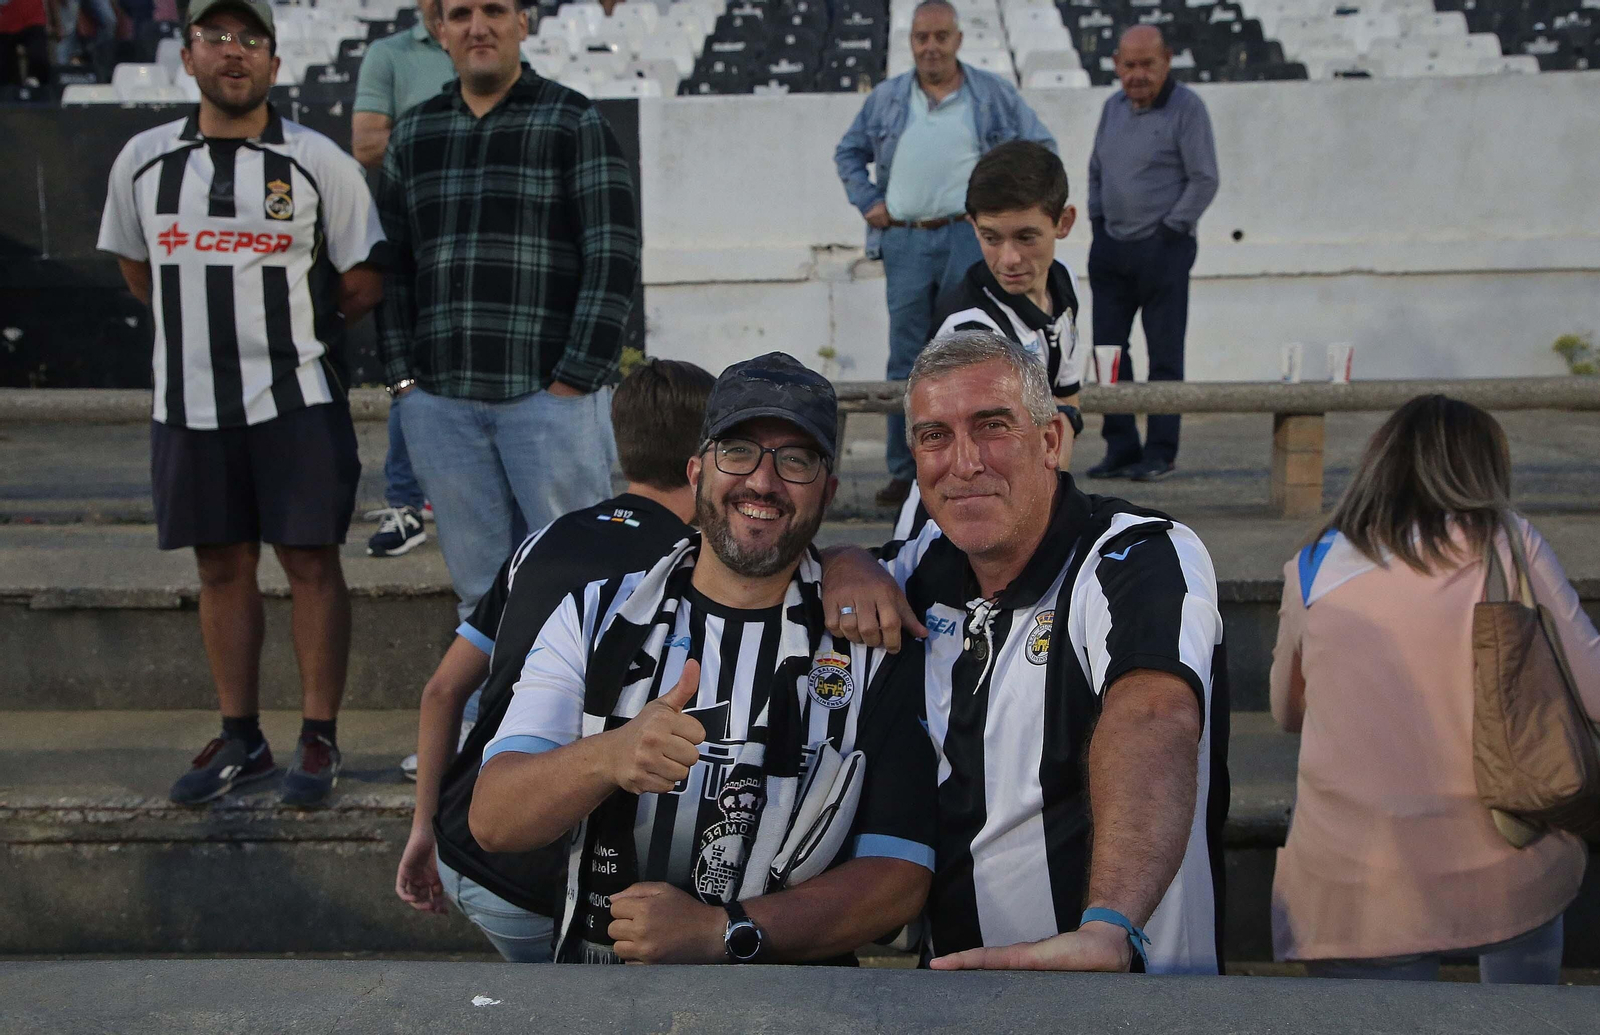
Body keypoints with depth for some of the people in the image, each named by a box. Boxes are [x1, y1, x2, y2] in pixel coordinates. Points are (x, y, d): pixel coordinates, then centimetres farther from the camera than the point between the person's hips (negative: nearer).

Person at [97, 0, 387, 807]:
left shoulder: (318, 163, -3)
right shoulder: (143, 160, 7)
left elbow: (363, 280, 1)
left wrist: (288, 332, 3)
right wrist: (205, 324, 12)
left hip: (297, 399, -3)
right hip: (188, 403, 4)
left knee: (311, 564, -1)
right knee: (222, 568, 10)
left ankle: (319, 740, 9)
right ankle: (240, 739, 21)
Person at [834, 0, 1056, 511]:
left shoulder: (993, 94, 5)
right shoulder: (885, 99, 11)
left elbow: (1040, 146, 11)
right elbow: (849, 153, 23)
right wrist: (867, 202, 9)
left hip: (970, 238, -2)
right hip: (905, 242, 2)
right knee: (906, 360, 3)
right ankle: (905, 471, 8)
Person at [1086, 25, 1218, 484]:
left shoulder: (1186, 107, -7)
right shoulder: (1113, 107, 12)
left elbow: (1204, 180, -9)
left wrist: (1169, 229, -12)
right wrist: (1097, 222, 11)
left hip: (1162, 249, -6)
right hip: (1111, 248, 6)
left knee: (1164, 354, -2)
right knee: (1108, 350, 6)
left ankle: (1161, 452, 4)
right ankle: (1120, 448, 14)